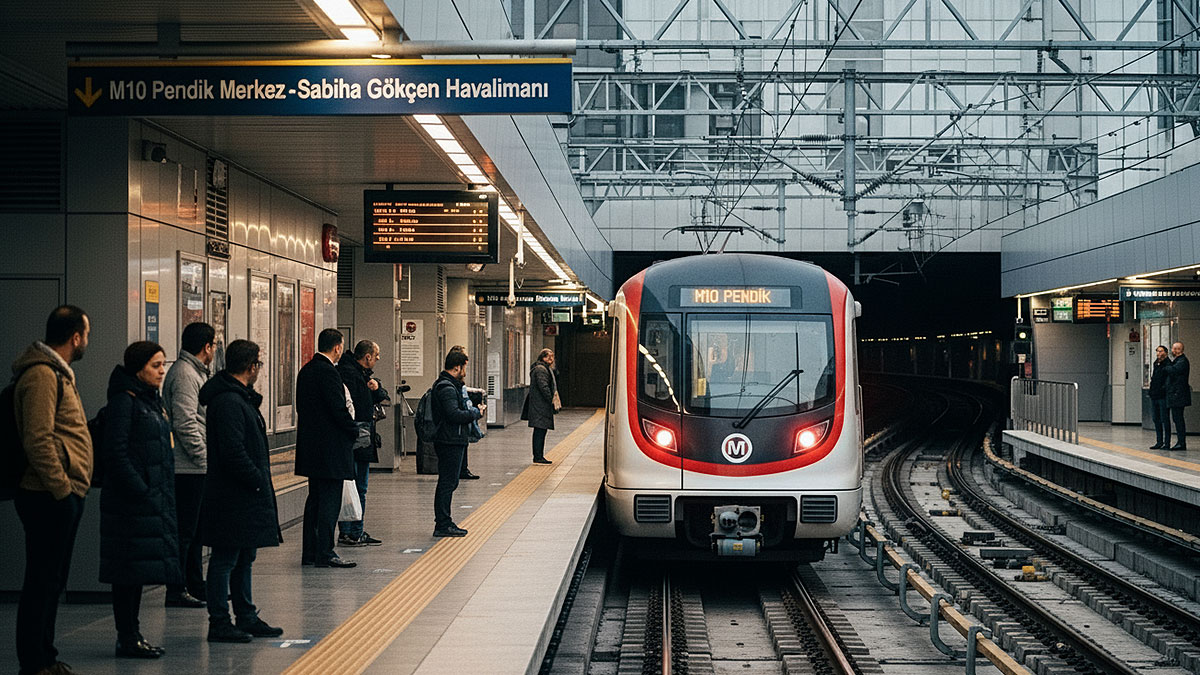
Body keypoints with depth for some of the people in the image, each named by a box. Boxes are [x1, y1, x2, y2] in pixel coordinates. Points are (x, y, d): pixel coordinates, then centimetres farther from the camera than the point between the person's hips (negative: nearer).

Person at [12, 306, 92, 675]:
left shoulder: (57, 372, 19)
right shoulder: (41, 375, -15)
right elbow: (37, 440, -22)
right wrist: (61, 489, -20)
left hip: (63, 496, 10)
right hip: (50, 498, -10)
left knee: (53, 579, 15)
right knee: (42, 580, -5)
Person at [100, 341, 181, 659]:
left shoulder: (153, 400, 16)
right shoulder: (124, 402, -13)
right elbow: (116, 454, -18)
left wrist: (164, 495, 15)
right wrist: (141, 490, -20)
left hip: (154, 499, 9)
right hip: (131, 502, -9)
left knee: (142, 568, 12)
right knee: (131, 569, -4)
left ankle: (132, 634, 18)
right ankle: (127, 638, 1)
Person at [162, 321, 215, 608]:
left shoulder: (195, 372, 19)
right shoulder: (185, 374, -15)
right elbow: (185, 423, -22)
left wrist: (204, 458, 19)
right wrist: (203, 456, -18)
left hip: (196, 468, 11)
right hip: (188, 468, -11)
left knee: (195, 529, 16)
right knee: (184, 530, -7)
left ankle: (195, 586, 23)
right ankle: (176, 590, -3)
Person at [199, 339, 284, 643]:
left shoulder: (240, 398, 16)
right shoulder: (228, 402, -18)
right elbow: (233, 452, -24)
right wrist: (258, 480, -16)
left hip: (245, 497, 11)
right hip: (232, 498, -11)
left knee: (244, 559, 16)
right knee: (225, 560, -4)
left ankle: (247, 618, 25)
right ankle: (219, 624, 1)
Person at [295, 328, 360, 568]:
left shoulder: (306, 370, 12)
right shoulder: (328, 371, -16)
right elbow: (338, 408, -20)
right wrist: (355, 431, -4)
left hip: (310, 446, 10)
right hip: (330, 447, -9)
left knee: (315, 499, 14)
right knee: (330, 501, -5)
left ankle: (309, 552, 17)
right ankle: (324, 554, -5)